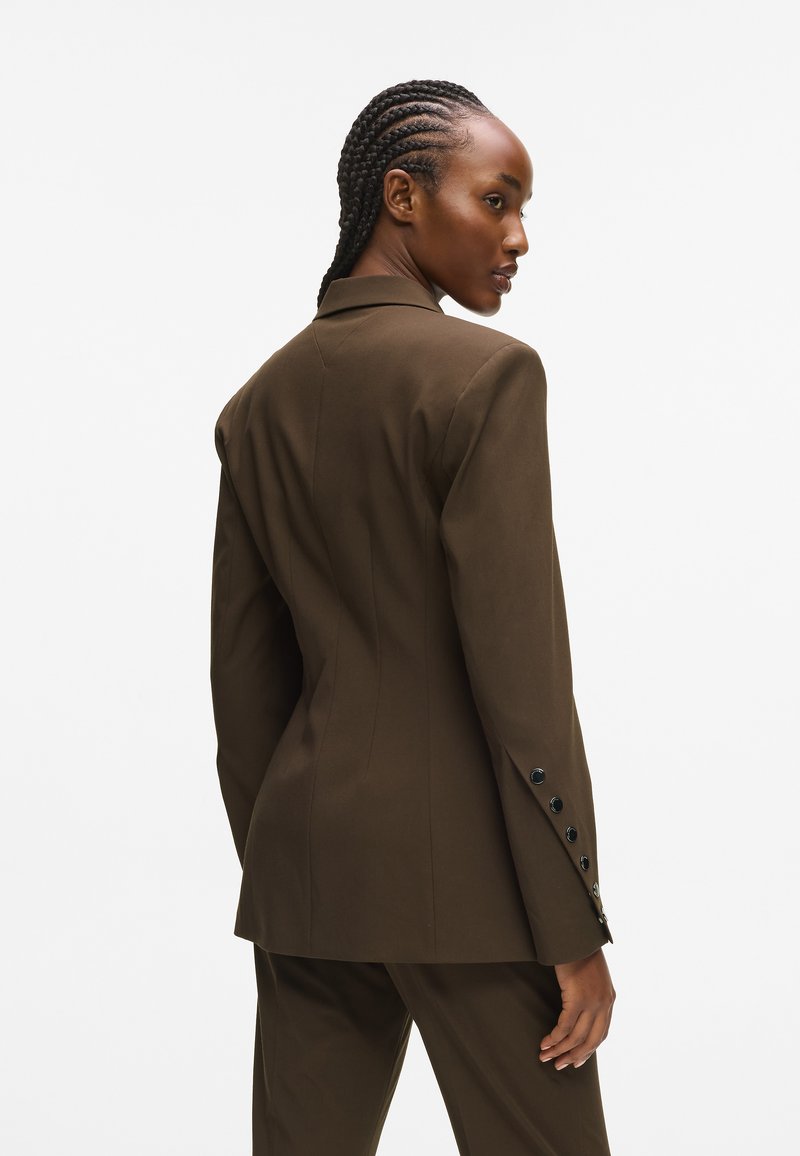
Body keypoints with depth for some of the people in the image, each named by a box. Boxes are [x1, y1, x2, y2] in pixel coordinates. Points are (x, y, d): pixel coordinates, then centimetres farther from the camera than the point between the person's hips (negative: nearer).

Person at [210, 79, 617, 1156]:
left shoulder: (260, 403, 8)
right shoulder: (487, 372, -12)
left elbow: (244, 673, 10)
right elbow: (519, 665, -16)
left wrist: (275, 875, 18)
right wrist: (576, 927, -12)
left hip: (308, 860, 7)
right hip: (468, 869, -6)